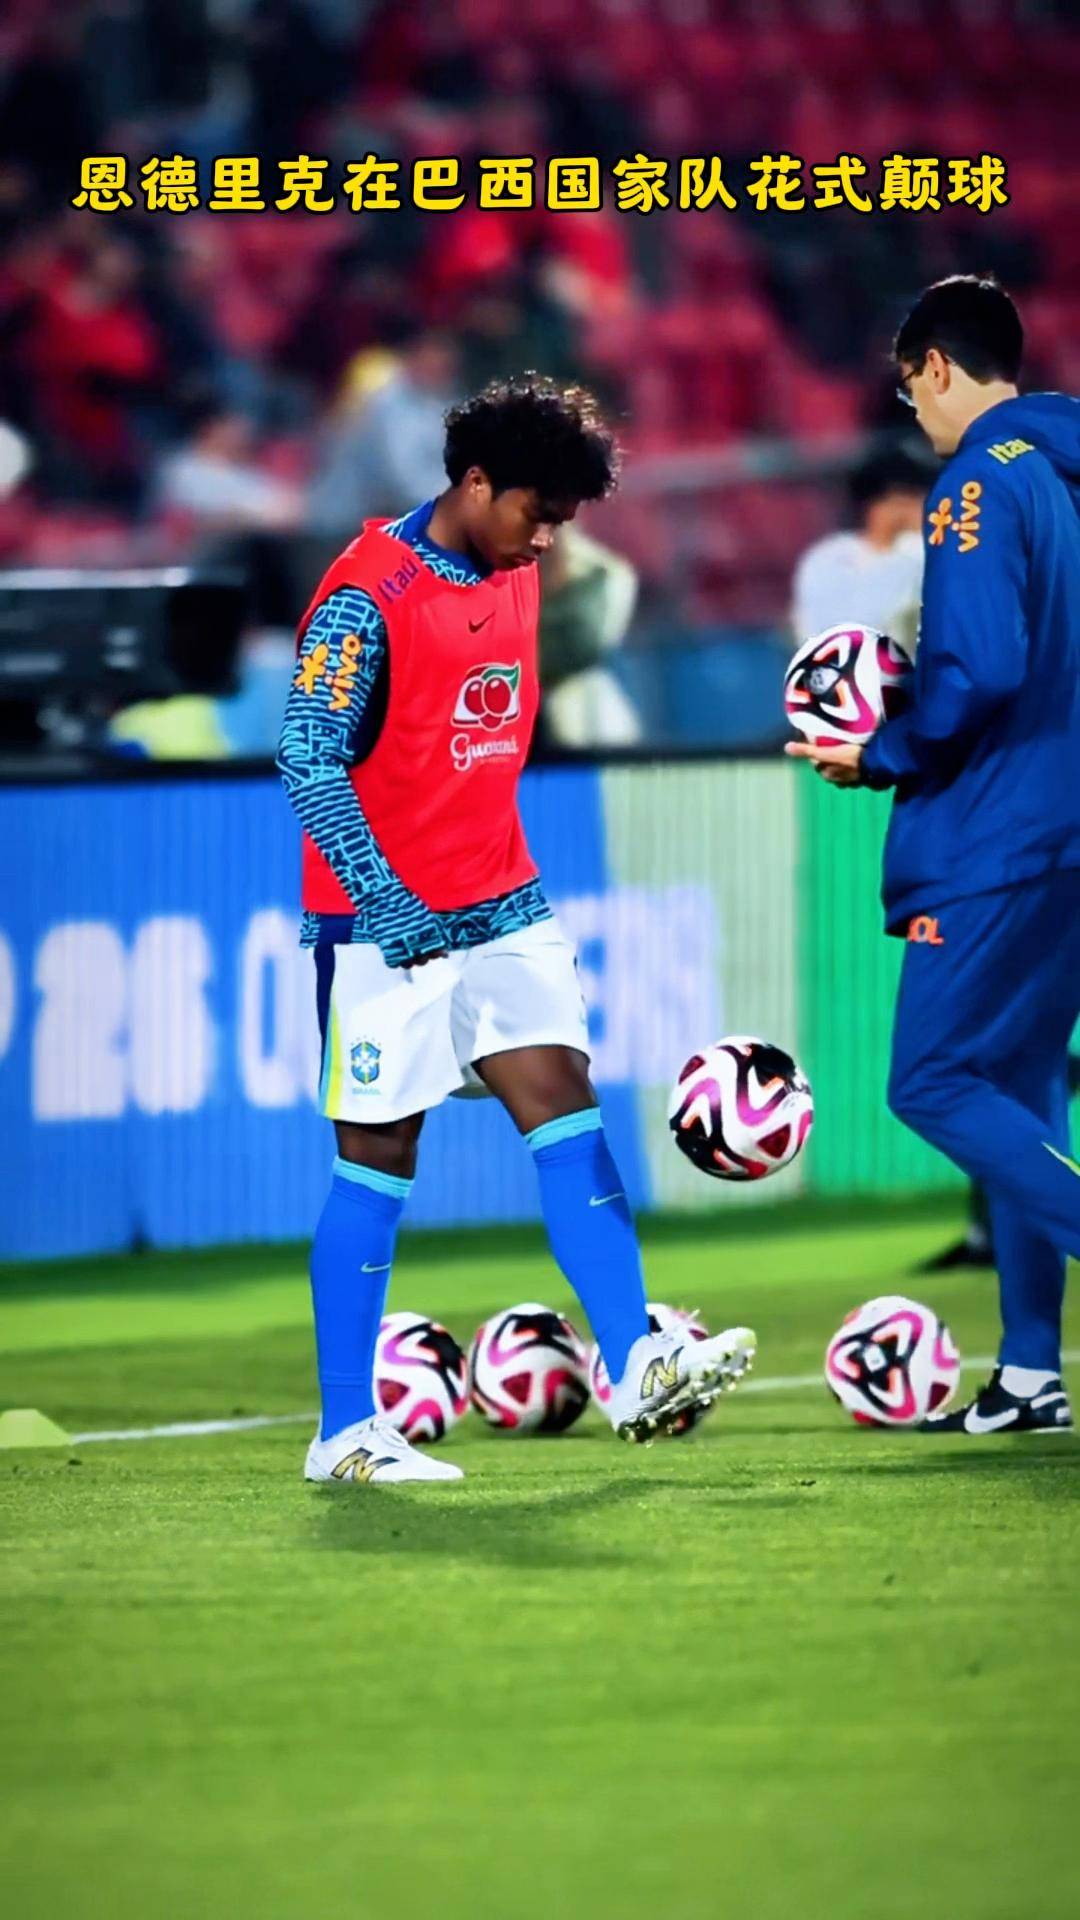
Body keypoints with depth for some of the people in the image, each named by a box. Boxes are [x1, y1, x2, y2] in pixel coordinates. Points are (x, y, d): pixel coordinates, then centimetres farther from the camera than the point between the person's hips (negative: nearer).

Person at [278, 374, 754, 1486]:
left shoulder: (513, 580, 9)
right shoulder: (367, 597, -16)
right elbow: (310, 763, -18)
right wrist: (386, 902, -24)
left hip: (501, 913, 7)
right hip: (385, 924, -7)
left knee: (567, 1114, -5)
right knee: (377, 1162, -2)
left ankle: (635, 1371, -9)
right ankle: (345, 1435, 5)